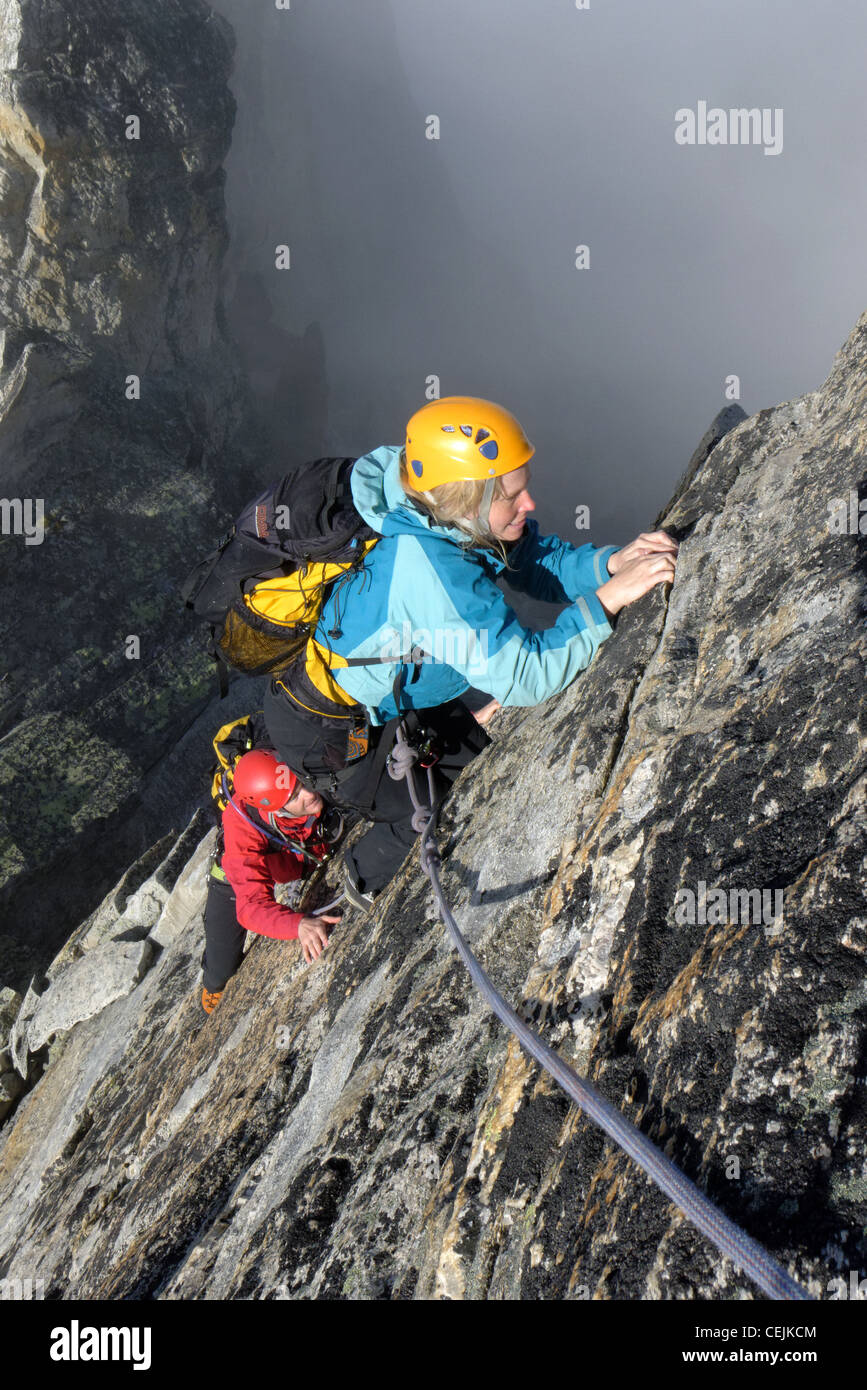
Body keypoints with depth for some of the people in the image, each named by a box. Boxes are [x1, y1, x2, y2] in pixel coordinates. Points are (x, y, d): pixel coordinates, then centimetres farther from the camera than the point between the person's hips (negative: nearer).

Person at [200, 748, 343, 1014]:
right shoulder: (242, 827, -45)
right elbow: (252, 907, -49)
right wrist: (300, 924, -66)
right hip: (237, 880, -3)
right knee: (222, 969, 6)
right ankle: (214, 985, 46)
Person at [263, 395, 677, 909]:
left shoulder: (457, 519, -17)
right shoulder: (427, 571, -42)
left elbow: (540, 562, -4)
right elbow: (526, 677, -42)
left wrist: (611, 561, -22)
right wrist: (609, 598, -39)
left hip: (387, 686, 8)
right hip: (325, 728, -8)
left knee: (485, 755, 19)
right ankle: (370, 881, 42)